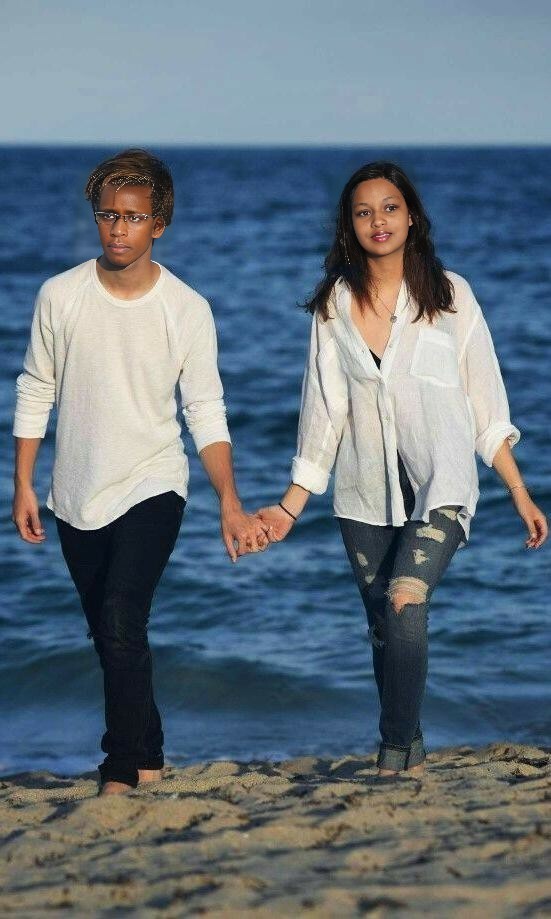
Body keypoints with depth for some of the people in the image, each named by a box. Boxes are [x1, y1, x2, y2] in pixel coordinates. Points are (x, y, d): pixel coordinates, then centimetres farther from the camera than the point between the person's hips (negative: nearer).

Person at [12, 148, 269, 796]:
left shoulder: (187, 310, -8)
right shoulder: (60, 297, -4)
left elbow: (205, 412, -5)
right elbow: (35, 394, 5)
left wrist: (230, 504, -14)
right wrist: (23, 486, 3)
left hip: (151, 488, -3)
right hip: (76, 497, 3)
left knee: (121, 622, -19)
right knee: (109, 637, 10)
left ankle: (123, 772, -13)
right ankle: (149, 760, 24)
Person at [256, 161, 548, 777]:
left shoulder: (449, 294, 1)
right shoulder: (333, 305, 6)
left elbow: (484, 402, 4)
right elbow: (325, 411, 11)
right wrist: (290, 507, 9)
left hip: (439, 484, -3)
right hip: (366, 495, 3)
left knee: (404, 604, -23)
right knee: (384, 629, 5)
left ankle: (395, 755, -17)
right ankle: (409, 753, 18)